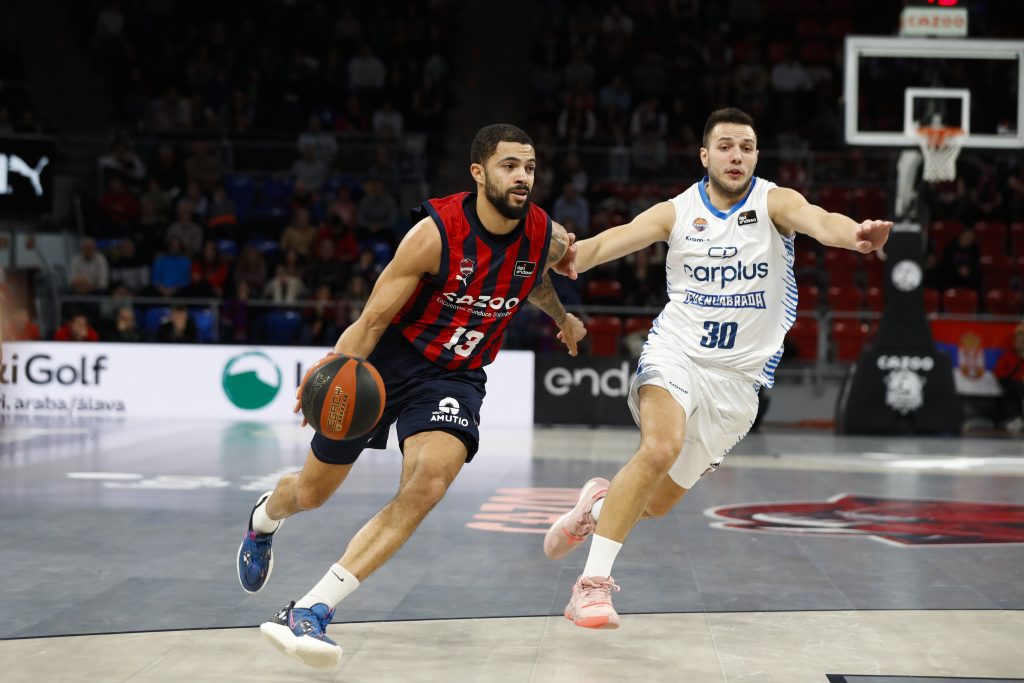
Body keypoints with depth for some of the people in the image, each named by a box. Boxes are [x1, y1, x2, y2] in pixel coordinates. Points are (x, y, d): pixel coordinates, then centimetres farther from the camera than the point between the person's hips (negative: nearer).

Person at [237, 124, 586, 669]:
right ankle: (263, 518, 53)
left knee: (429, 480, -29)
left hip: (455, 376, 2)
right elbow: (373, 319, -20)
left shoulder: (549, 239, -9)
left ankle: (310, 612, -27)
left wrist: (562, 319, 37)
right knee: (312, 491, 12)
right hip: (387, 358, -2)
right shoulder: (435, 234, -22)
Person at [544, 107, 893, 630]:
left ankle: (599, 504, 42)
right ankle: (592, 584, -25)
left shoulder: (773, 202, -6)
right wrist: (575, 256, -39)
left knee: (657, 504, 7)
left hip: (737, 377, 1)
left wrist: (855, 235, -51)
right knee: (661, 447, -31)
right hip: (675, 355, -1)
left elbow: (817, 221, -28)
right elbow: (617, 238, -16)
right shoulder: (677, 212, -2)